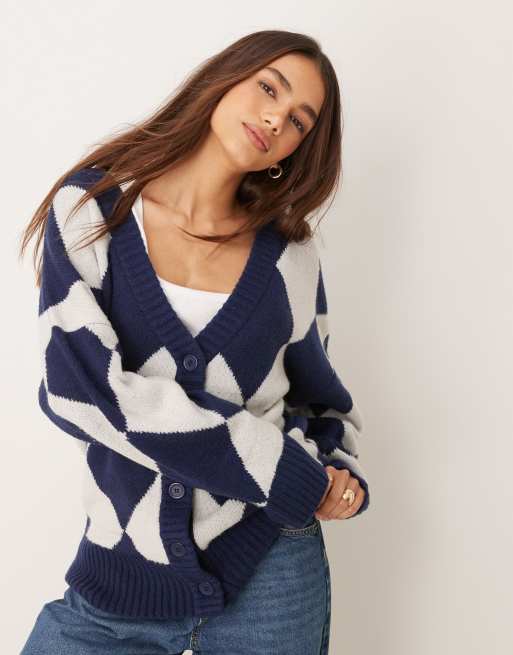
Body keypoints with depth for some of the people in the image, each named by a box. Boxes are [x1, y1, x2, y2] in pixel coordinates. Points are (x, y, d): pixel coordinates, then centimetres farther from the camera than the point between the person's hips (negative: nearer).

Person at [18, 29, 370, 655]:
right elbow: (76, 384, -18)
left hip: (268, 574, 2)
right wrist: (293, 476, -17)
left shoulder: (290, 255, 0)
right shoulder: (91, 206, -6)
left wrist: (341, 476, -9)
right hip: (121, 575, -1)